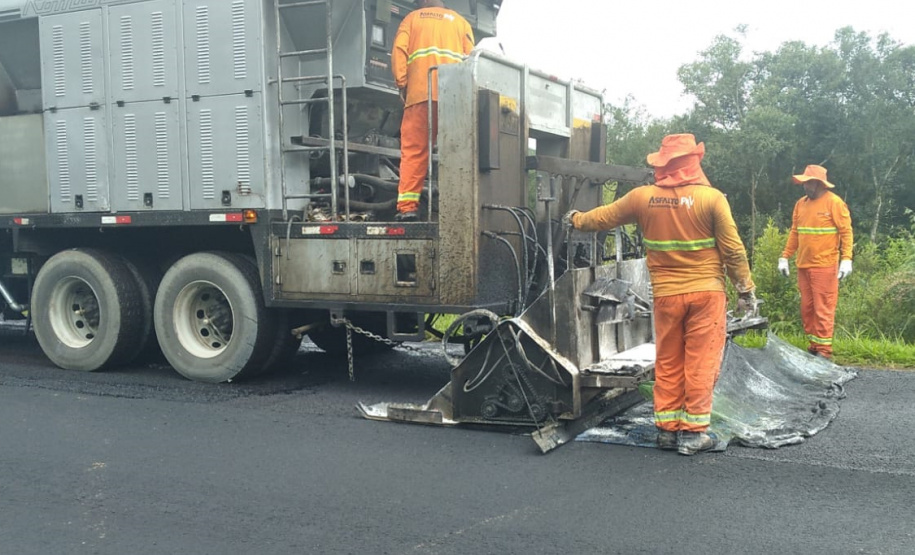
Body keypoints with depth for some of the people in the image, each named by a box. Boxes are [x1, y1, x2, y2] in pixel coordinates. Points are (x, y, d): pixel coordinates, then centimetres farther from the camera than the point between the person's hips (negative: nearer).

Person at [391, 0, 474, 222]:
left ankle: (407, 205, -13)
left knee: (413, 150, -4)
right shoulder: (460, 21, 24)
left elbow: (398, 51, 5)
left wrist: (401, 83, 5)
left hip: (420, 93, -1)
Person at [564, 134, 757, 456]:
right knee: (701, 362, 3)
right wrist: (746, 290, 4)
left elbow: (603, 218, 14)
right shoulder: (711, 197, -9)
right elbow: (733, 250, -7)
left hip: (666, 294, 3)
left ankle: (667, 429, 18)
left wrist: (576, 220, 34)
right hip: (707, 292, -3)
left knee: (667, 363, 13)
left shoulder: (643, 198, -1)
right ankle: (693, 432, 5)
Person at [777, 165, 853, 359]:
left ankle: (824, 350, 1)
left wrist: (846, 259, -17)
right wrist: (785, 257, 11)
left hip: (824, 266, -6)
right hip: (803, 266, 6)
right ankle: (814, 345, 21)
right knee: (807, 307, 11)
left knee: (823, 308, -4)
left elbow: (846, 232, -8)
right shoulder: (801, 203, 11)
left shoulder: (834, 202, -7)